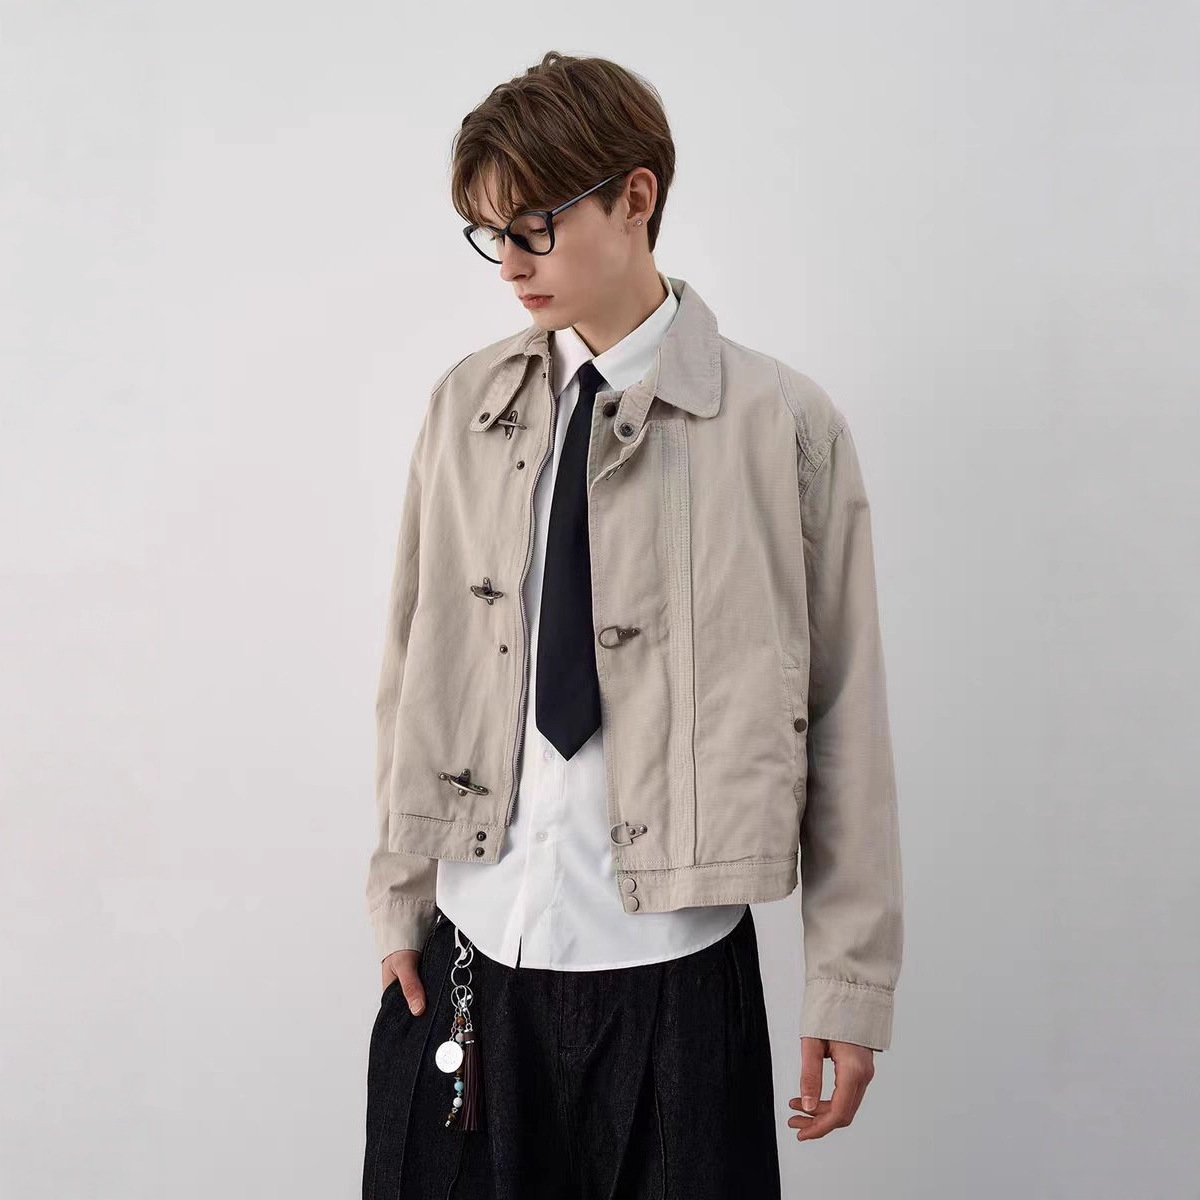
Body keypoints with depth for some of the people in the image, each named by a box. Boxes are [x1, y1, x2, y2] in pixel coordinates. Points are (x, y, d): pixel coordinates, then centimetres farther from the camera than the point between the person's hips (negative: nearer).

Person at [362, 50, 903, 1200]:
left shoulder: (783, 425, -6)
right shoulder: (464, 408, 4)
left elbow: (845, 717, -3)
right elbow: (414, 664, 9)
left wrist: (853, 980, -1)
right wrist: (399, 894, 8)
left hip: (672, 973, -2)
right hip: (466, 952, 3)